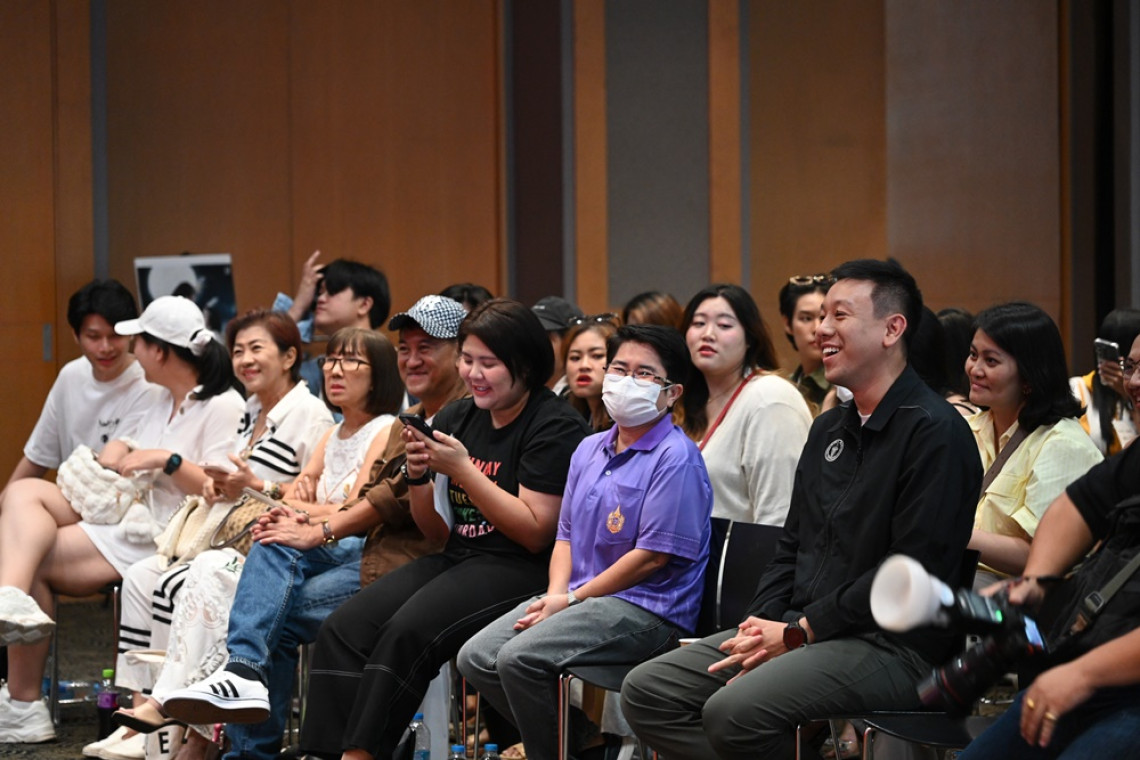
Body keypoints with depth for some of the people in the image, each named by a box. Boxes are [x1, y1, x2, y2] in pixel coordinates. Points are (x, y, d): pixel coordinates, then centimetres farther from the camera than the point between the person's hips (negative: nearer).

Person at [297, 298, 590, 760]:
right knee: (345, 628, -14)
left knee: (408, 632, -29)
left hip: (521, 569, -7)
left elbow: (535, 532, -14)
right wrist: (418, 477, -3)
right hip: (458, 559, 8)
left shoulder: (556, 428, -7)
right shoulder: (455, 418, 14)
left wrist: (461, 469, -15)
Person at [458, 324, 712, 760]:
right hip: (578, 597, 9)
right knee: (476, 658, -3)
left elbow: (653, 555, -16)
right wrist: (555, 594, -2)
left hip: (645, 609, -9)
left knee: (520, 658, -26)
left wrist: (571, 599, -12)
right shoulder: (589, 450, 16)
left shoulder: (676, 458, -11)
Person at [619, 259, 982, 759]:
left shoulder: (935, 432, -10)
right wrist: (760, 625, 2)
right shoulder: (828, 429, 20)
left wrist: (798, 632, -14)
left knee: (735, 711, -32)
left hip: (890, 645, -9)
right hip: (798, 629, 9)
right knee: (647, 691, -5)